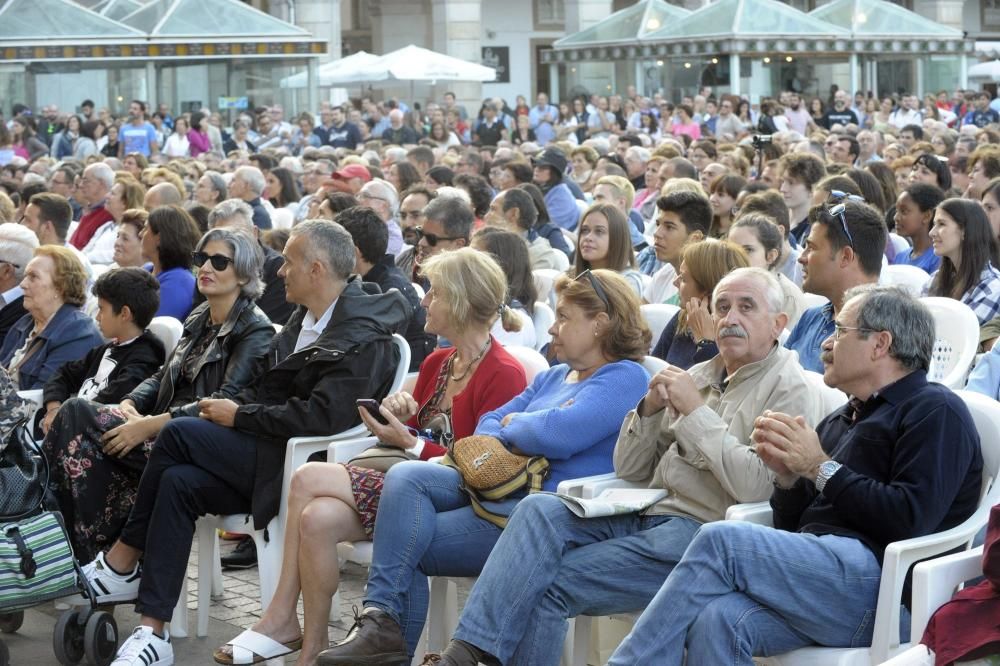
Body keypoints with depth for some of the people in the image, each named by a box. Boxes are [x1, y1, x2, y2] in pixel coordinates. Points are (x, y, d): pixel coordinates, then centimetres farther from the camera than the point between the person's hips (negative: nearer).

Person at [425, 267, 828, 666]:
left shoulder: (789, 390, -3)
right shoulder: (698, 376, 19)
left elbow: (756, 486, -19)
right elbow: (629, 471, 18)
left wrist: (696, 412, -14)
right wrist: (650, 409, -1)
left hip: (698, 532, -7)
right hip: (644, 516, 7)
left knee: (550, 586, -20)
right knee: (540, 509, -19)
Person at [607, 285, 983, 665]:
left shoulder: (935, 411, 4)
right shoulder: (839, 422, 28)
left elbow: (910, 519, -12)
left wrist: (821, 468, -6)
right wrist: (786, 475, 6)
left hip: (876, 579, -7)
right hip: (814, 569, 7)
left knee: (720, 540, -23)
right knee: (717, 622, -26)